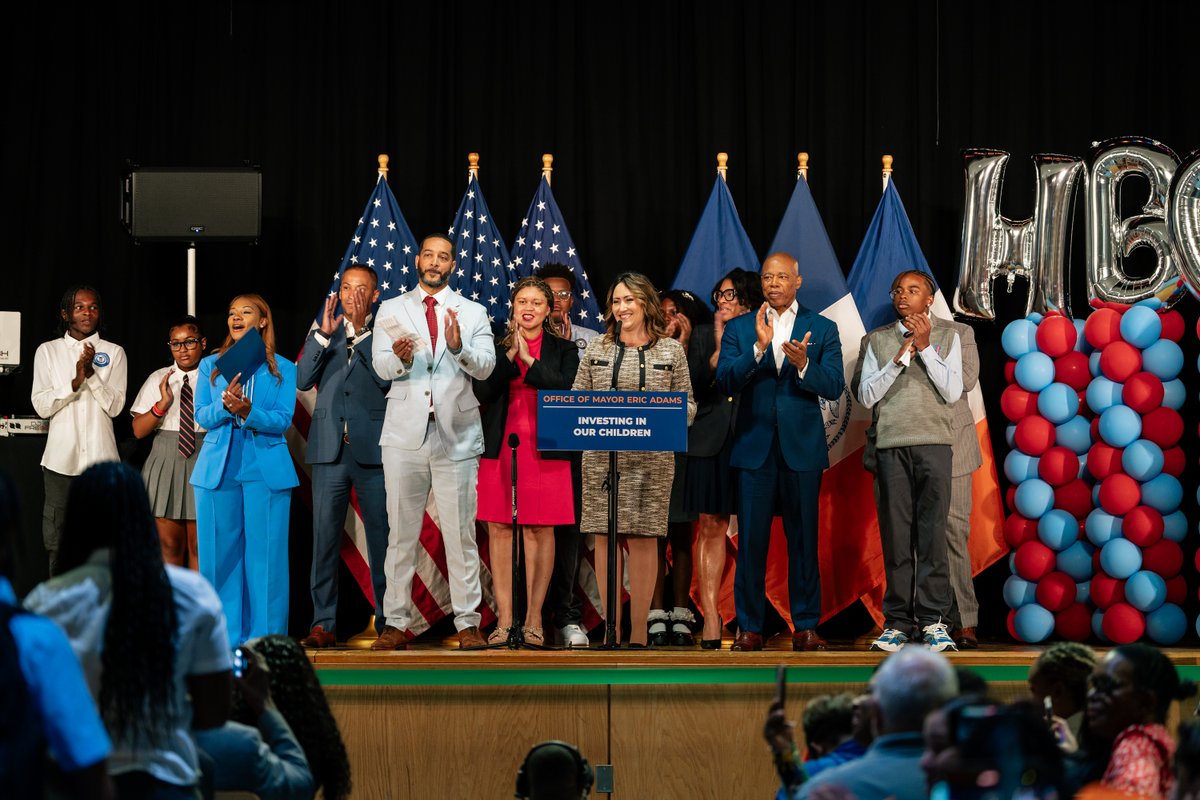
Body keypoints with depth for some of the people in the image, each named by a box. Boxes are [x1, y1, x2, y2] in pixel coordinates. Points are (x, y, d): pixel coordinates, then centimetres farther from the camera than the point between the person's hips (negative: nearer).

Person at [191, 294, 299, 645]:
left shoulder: (283, 369, 7)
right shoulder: (211, 365, 13)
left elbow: (283, 420, -4)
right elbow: (202, 416, 3)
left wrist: (248, 411, -22)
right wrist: (225, 406, -18)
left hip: (266, 470, -2)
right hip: (218, 469, 2)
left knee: (265, 552, -3)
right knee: (220, 552, 1)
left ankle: (265, 637, 2)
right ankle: (224, 635, 8)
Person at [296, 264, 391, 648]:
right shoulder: (323, 331, 14)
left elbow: (387, 379, -10)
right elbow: (302, 380, 2)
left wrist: (361, 329, -12)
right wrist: (323, 334, -8)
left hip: (373, 450, -2)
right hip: (330, 449, 2)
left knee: (381, 539, 0)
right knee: (324, 538, 1)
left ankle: (387, 621, 7)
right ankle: (323, 624, 4)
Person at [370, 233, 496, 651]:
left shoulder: (473, 313, 10)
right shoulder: (392, 310, 11)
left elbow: (485, 366, -3)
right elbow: (379, 366, 0)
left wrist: (460, 347, -23)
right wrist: (399, 358, -22)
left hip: (456, 434, -1)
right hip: (405, 432, 1)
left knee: (461, 533, -2)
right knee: (401, 531, 2)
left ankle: (467, 623, 0)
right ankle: (396, 623, 5)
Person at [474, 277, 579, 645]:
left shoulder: (564, 350, 8)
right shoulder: (495, 347, 10)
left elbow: (565, 391, -7)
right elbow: (483, 392, -2)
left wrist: (528, 358, -10)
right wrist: (511, 353, -9)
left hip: (543, 450, -1)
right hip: (500, 448, 1)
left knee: (539, 531, -2)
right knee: (499, 529, -2)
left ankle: (534, 618, 2)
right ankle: (504, 618, 2)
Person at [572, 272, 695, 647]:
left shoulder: (671, 351, 7)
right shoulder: (597, 350, 11)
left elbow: (687, 405, 7)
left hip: (651, 458, -1)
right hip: (602, 456, 2)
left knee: (643, 538, -3)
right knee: (605, 536, -1)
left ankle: (639, 631, 2)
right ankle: (612, 628, 6)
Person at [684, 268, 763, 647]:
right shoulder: (703, 336, 12)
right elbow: (694, 387, 0)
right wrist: (720, 346, -6)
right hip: (711, 441, 2)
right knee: (710, 527, -1)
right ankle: (710, 617, 1)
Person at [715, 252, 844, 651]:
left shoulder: (822, 329, 6)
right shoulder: (739, 328, 8)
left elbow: (835, 386, -4)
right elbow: (725, 381, -5)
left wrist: (803, 366, -23)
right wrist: (758, 348, -18)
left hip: (802, 448, 0)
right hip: (754, 446, 0)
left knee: (803, 539, 2)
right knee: (751, 539, 1)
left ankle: (805, 626, 8)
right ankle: (749, 626, 6)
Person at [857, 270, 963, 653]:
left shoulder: (947, 336, 9)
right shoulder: (877, 340, 13)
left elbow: (952, 392, -1)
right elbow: (866, 395, 4)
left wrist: (925, 347, -6)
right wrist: (900, 358, -5)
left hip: (934, 443, -1)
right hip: (891, 445, 1)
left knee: (932, 532, -6)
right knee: (895, 535, -1)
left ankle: (933, 620, -5)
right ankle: (897, 621, 1)